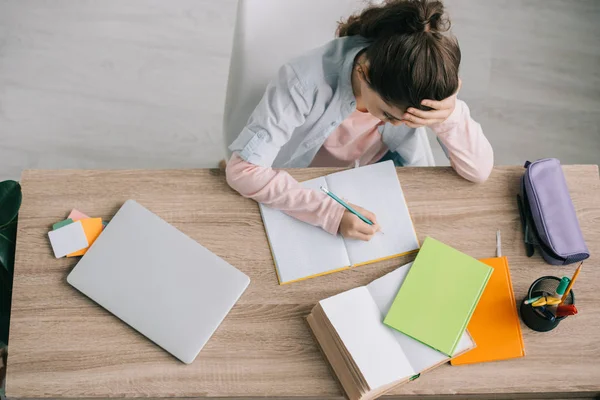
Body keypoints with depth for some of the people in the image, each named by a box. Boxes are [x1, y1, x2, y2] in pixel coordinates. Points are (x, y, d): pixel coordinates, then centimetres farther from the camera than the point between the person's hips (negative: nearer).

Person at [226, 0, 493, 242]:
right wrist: (331, 213, -43)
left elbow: (479, 171, -21)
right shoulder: (306, 80, -34)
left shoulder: (419, 82, -25)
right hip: (305, 191, -2)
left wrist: (452, 115, -41)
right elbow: (242, 170, -36)